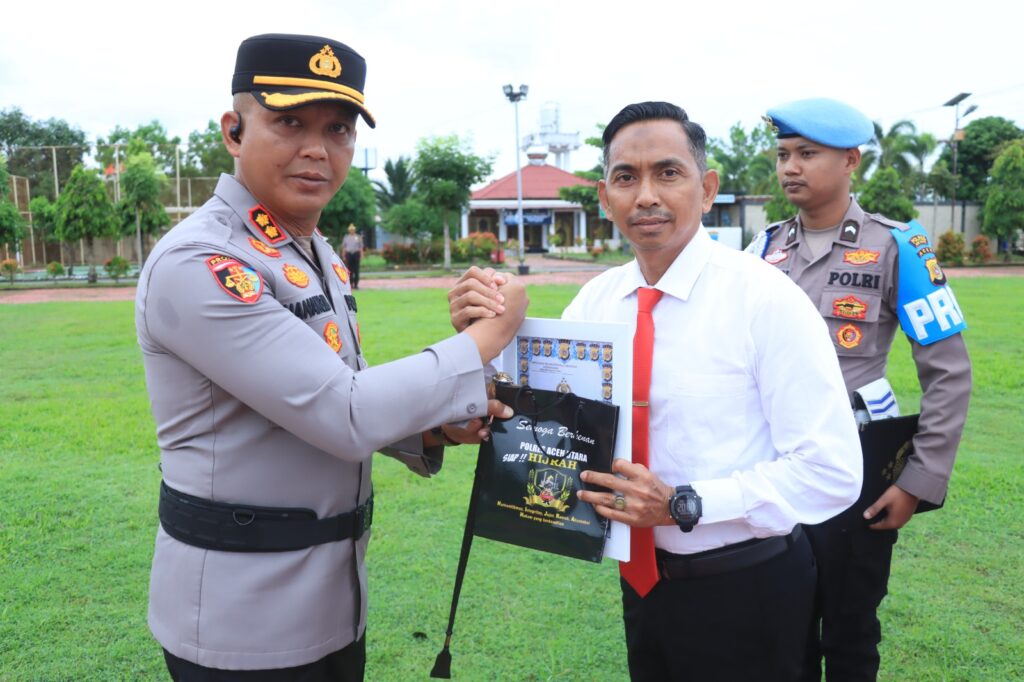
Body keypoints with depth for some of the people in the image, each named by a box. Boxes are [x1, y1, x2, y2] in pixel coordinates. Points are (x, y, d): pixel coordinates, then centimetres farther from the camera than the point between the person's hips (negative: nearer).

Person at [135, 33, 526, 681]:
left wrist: (432, 428, -6)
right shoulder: (196, 264, -22)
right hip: (243, 616, -8)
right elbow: (343, 415, -27)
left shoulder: (319, 253, 6)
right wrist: (492, 332, -19)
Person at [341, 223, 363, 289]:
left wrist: (361, 255, 1)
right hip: (348, 254, 1)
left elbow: (361, 247, 9)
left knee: (356, 270, -2)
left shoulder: (358, 237, 8)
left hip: (356, 254, -1)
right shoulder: (346, 237, 10)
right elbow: (343, 247, 12)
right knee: (349, 270, 0)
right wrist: (343, 256, 5)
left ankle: (356, 284, 2)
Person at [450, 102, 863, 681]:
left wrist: (684, 505, -24)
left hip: (744, 591, -4)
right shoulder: (596, 299, -2)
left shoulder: (767, 299, -17)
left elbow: (831, 474, -17)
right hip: (643, 581, 5)